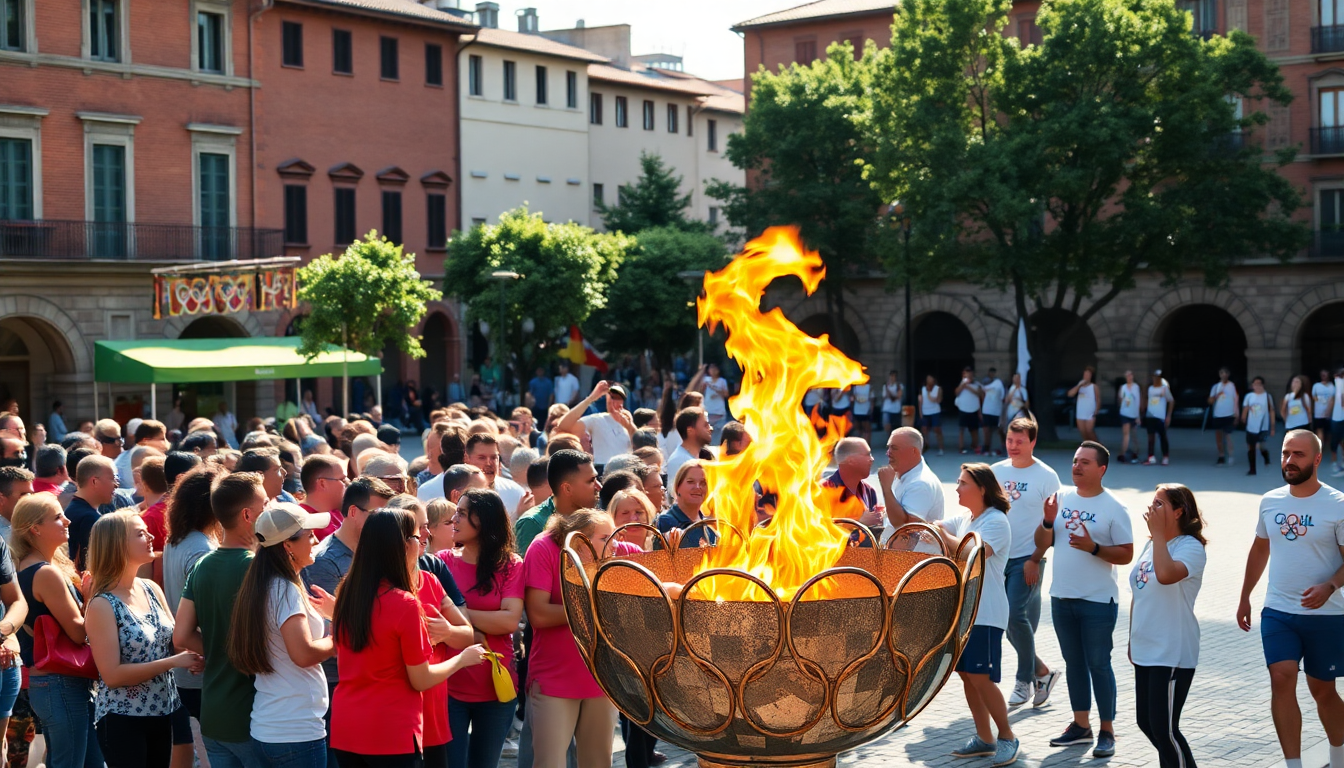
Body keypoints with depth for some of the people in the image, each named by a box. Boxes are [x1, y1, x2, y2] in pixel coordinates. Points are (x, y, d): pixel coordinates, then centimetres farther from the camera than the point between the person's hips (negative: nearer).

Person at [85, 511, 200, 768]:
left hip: (164, 712, 6)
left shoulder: (152, 589, 4)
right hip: (123, 720, -6)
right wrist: (173, 662, -22)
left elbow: (173, 642, 10)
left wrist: (191, 653, -12)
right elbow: (112, 675, -19)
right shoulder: (103, 604, -15)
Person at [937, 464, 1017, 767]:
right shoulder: (964, 519, 12)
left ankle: (1007, 737, 6)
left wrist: (944, 536, -21)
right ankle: (984, 738, 20)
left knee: (981, 677, -9)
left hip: (986, 614, -8)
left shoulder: (996, 521, -14)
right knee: (966, 674, 10)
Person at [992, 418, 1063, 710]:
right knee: (1001, 618, 5)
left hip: (1026, 559, -5)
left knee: (1015, 616, -14)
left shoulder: (1046, 476, -6)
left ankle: (1025, 680, 4)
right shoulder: (996, 471, 9)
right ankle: (1041, 671, 21)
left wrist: (1036, 559, -14)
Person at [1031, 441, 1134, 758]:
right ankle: (1081, 725, 24)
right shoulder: (1062, 497, 5)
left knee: (1098, 663, -1)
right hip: (1061, 597, 5)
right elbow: (1042, 543, 7)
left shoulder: (1114, 508, -9)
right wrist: (1048, 521, -12)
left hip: (1098, 600, -5)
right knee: (1073, 661, 14)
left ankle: (1107, 731, 9)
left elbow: (1126, 554, -11)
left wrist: (1093, 547, -24)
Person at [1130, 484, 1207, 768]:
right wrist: (1132, 639, 21)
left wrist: (1158, 533, -25)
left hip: (1173, 656, -9)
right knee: (1146, 721, 15)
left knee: (1164, 728, -7)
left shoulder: (1191, 547, -14)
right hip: (1144, 651, 9)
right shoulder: (1152, 544, 11)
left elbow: (1165, 574, -36)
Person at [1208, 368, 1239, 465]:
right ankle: (1221, 456, 15)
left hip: (1229, 415, -4)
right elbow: (1210, 401, 9)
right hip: (1217, 415, 4)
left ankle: (1230, 456, -2)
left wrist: (1236, 415, -4)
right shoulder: (1216, 387, 10)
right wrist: (1216, 395, -11)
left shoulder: (1232, 386, 0)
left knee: (1227, 436, -8)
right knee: (1218, 437, 6)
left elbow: (1235, 400, 0)